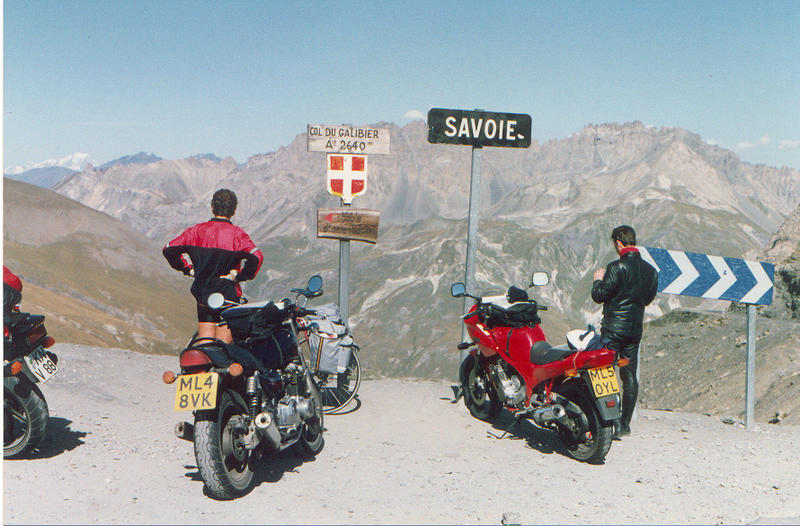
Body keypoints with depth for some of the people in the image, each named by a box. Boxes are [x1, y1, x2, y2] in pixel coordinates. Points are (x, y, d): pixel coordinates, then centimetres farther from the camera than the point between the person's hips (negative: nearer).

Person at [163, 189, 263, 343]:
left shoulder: (197, 230, 4)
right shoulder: (236, 233, -9)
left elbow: (169, 249, 6)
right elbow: (256, 257, -23)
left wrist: (189, 269, 9)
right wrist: (239, 276, -11)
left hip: (202, 295, 4)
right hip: (228, 294, -4)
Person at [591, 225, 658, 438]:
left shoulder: (617, 267, -14)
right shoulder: (650, 270, 7)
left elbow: (599, 296, -12)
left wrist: (598, 280, 7)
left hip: (613, 329, -6)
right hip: (635, 330, 6)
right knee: (629, 377, 9)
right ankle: (624, 424, 12)